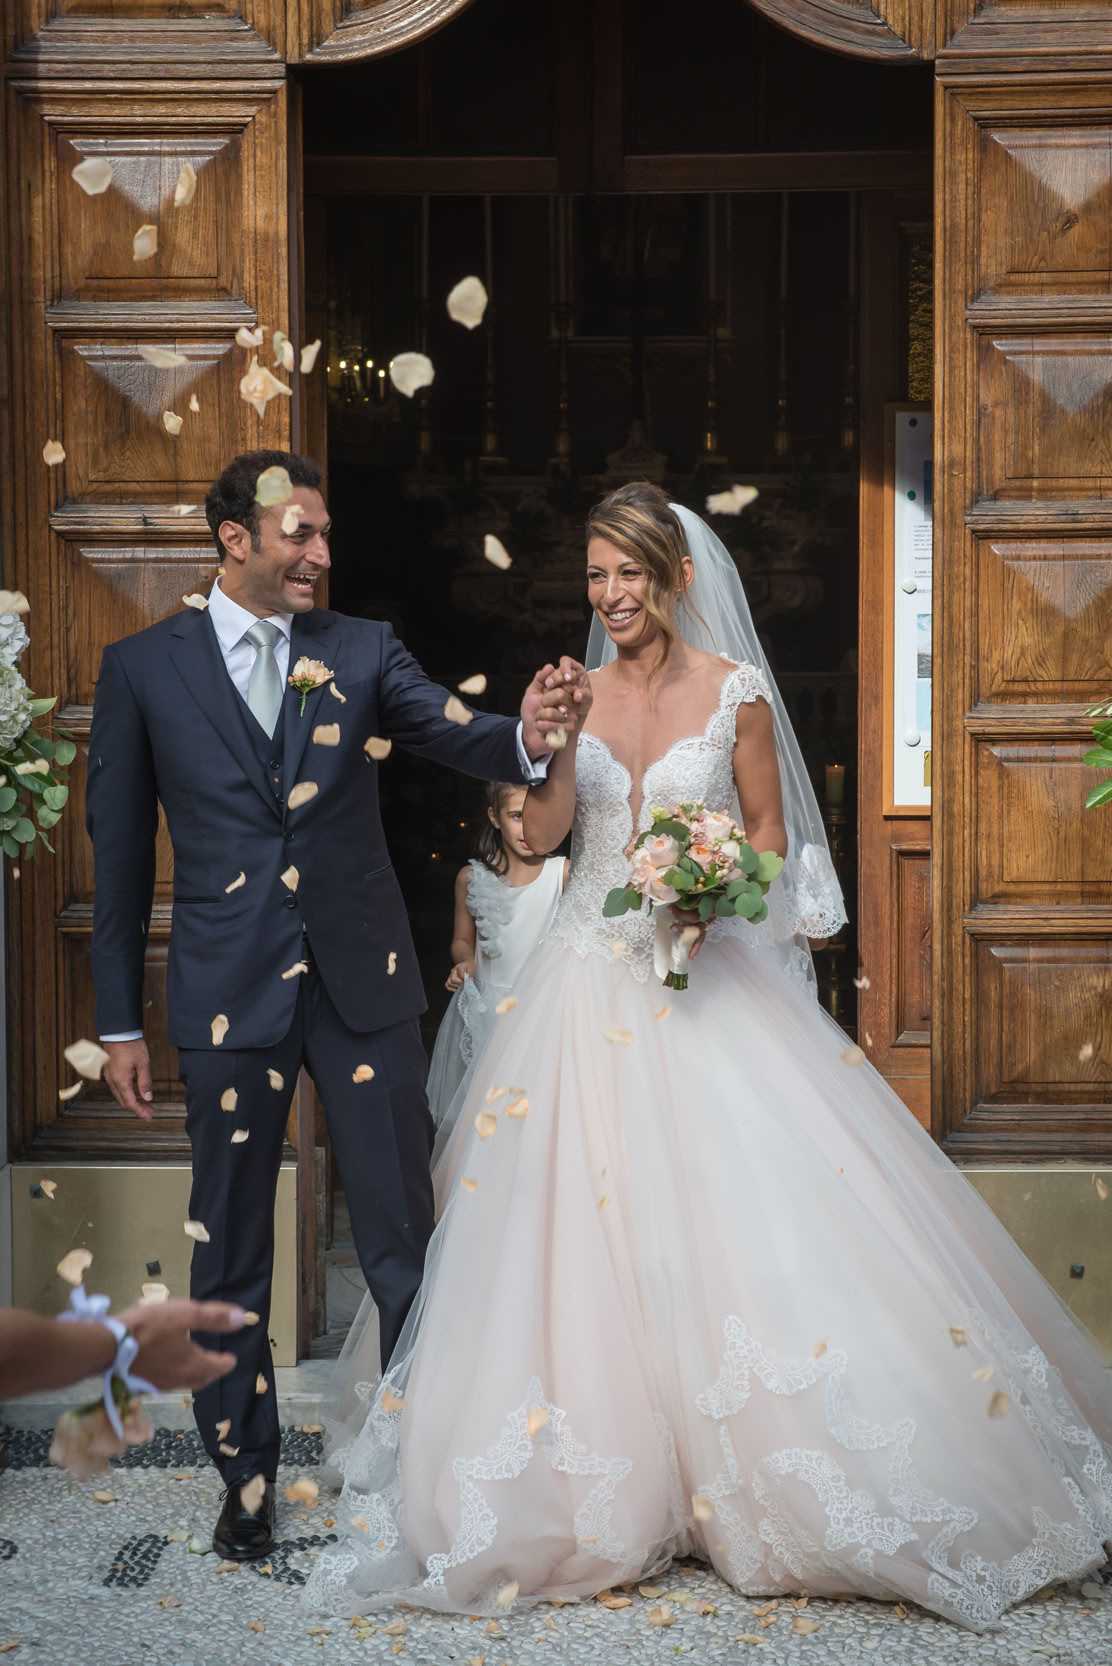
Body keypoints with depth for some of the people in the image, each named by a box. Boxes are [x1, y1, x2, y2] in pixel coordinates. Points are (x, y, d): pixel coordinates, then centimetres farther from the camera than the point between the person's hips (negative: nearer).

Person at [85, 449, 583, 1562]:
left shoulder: (362, 651, 5)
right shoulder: (142, 667, 2)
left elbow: (457, 738, -9)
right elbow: (118, 852, 4)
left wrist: (524, 734, -34)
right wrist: (120, 1022, 3)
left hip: (362, 983, 1)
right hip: (227, 995, -1)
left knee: (403, 1240, 5)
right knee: (231, 1254, 10)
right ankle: (244, 1478, 25)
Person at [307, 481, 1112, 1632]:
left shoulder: (736, 692, -1)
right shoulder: (578, 692, 6)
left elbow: (769, 829, 6)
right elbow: (540, 835, -2)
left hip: (706, 976, -2)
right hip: (593, 978, 3)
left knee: (739, 1207, -9)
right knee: (590, 1214, -1)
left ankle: (758, 1486, 5)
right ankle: (603, 1491, 10)